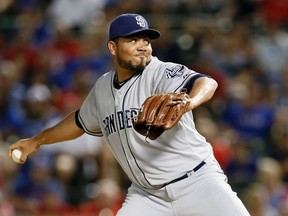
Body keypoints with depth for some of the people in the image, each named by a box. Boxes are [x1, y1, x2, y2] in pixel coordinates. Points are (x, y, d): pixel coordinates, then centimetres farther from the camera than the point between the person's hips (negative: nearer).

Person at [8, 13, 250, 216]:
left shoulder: (161, 74, -12)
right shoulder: (103, 88, 7)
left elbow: (208, 83, -32)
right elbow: (82, 121, 28)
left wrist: (189, 102, -55)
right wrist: (37, 141, 37)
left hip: (198, 182, -5)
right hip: (147, 195, 5)